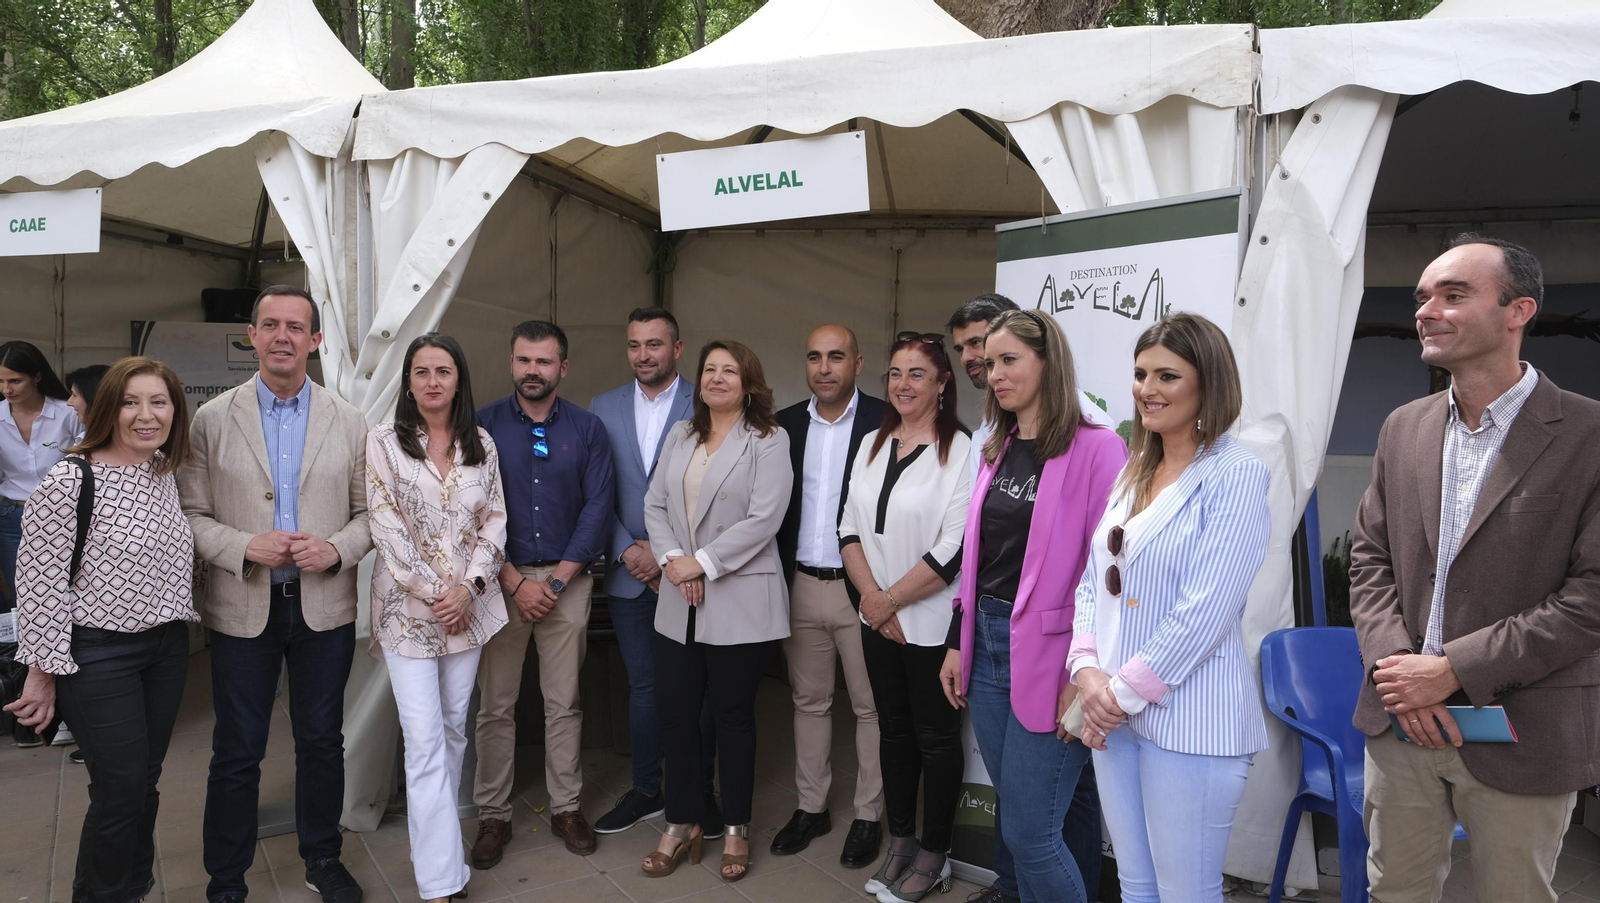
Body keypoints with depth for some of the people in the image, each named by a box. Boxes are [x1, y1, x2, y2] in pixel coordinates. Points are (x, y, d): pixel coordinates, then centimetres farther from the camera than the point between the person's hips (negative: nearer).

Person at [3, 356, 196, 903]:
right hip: (98, 655, -6)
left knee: (145, 781, 15)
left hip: (167, 649, 6)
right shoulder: (70, 481, -17)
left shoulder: (166, 472, 4)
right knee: (121, 788, 0)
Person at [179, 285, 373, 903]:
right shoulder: (212, 419, -1)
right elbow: (189, 514, -1)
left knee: (322, 741, 14)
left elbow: (369, 511, 4)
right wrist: (245, 547, -17)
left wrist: (337, 549, -14)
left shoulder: (349, 422, 2)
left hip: (325, 607, 1)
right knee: (236, 752, 9)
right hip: (243, 609, -1)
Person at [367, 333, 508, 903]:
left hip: (468, 604, 4)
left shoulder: (481, 445, 6)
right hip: (409, 607, -3)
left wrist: (468, 588, -8)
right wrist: (434, 591, -11)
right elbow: (386, 527, -8)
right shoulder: (384, 443, -3)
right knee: (426, 740, -6)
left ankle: (430, 838, 30)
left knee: (454, 730, 11)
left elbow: (495, 520, 4)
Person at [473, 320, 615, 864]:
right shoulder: (483, 426, 1)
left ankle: (566, 808, 20)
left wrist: (556, 581, -8)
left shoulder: (587, 429, 3)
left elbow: (597, 509, -1)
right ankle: (493, 815, 18)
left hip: (566, 579, 1)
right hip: (499, 579, 0)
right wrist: (515, 582, -9)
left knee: (564, 703, 7)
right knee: (495, 706, 4)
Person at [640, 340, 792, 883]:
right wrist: (670, 559, -8)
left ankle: (736, 830, 24)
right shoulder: (679, 436, 13)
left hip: (738, 600, -5)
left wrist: (701, 564, -16)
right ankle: (681, 826, 26)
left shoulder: (768, 440, -5)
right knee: (676, 713, 9)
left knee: (733, 714, 7)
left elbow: (763, 520, -15)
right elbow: (655, 505, 9)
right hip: (678, 600, 5)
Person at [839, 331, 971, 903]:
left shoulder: (960, 451, -14)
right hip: (877, 617, 6)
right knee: (893, 729, 17)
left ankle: (934, 856, 25)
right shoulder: (873, 444, 7)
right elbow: (850, 527, 5)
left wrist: (890, 599, -11)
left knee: (935, 737, 8)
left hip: (933, 623, -6)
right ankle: (900, 843, 33)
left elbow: (952, 553, -19)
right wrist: (872, 597, -7)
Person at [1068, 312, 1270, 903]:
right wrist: (1087, 670, -5)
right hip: (1114, 716, 7)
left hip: (1190, 720, -6)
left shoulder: (1236, 475, -11)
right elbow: (1094, 581, 10)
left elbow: (1205, 610, -18)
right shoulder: (1132, 474, 11)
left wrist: (1127, 692, -14)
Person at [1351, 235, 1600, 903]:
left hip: (1519, 739, -4)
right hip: (1400, 722, 4)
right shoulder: (1403, 428, 6)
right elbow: (1369, 559, 7)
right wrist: (1396, 669, -7)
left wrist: (1454, 670, -17)